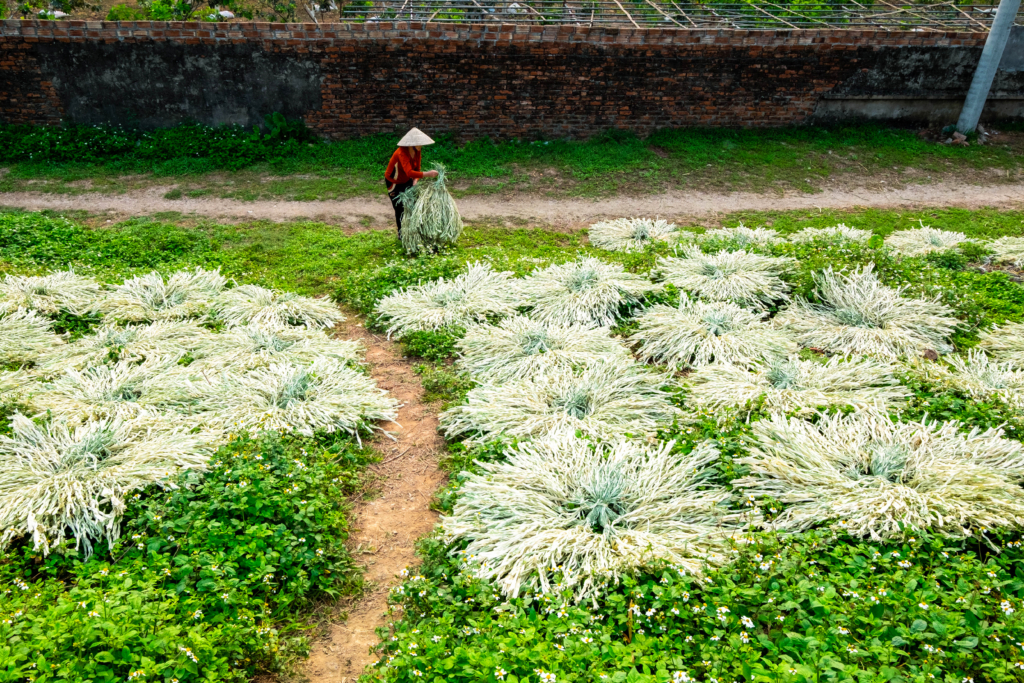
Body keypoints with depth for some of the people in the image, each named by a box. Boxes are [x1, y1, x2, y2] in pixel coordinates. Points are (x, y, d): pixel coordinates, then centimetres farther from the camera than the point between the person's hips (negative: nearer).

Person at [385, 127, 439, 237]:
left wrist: (415, 182, -25)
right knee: (400, 209, 0)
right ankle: (401, 234, 17)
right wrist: (427, 174, -55)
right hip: (394, 183, -7)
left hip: (406, 181, 7)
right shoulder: (402, 153, -35)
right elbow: (409, 172, -48)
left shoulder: (417, 151, -12)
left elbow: (417, 169, -6)